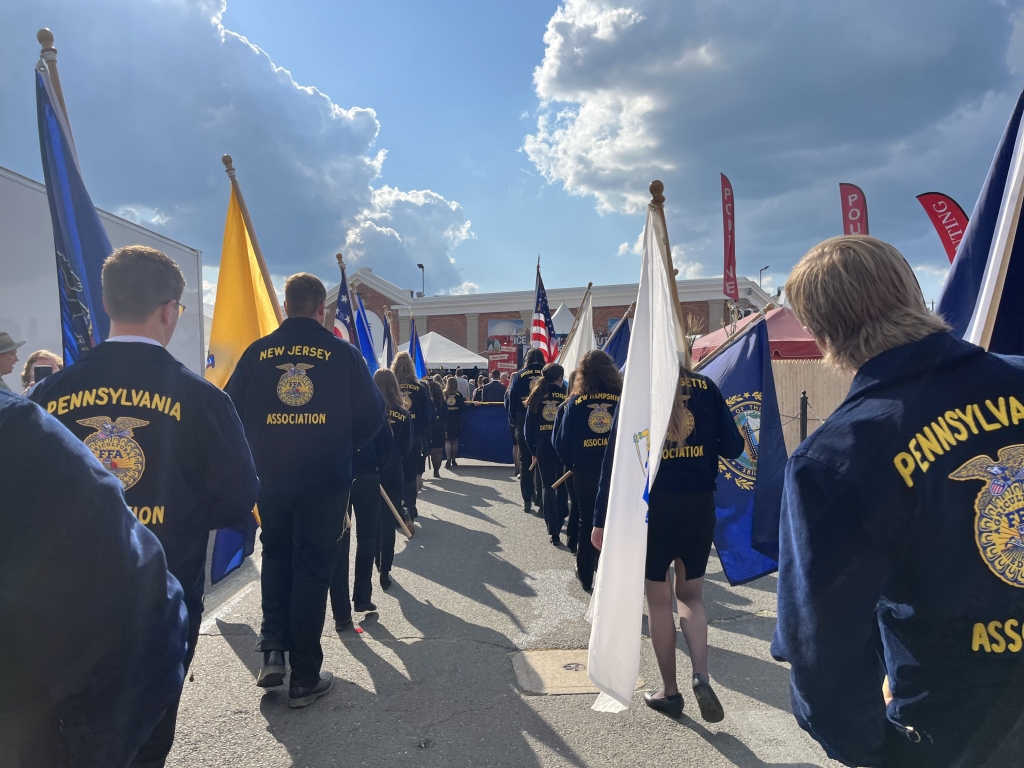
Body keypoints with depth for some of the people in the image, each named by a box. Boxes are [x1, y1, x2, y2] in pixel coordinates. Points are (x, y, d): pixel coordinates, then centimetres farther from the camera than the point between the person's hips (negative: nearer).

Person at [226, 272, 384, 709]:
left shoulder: (257, 353, -1)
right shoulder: (343, 354, -7)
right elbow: (372, 416, -6)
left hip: (270, 478, 2)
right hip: (325, 481, -2)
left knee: (275, 555, 24)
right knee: (312, 568, 7)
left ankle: (273, 651, 17)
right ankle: (305, 678, 16)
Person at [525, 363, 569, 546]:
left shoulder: (536, 398, 2)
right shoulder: (566, 397, -5)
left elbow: (529, 427, 3)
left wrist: (533, 450, 11)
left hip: (543, 448, 1)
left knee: (547, 486, 7)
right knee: (562, 484, 19)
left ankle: (554, 531, 0)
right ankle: (560, 520, 30)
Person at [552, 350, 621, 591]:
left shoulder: (576, 401, -6)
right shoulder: (621, 399, -8)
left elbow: (562, 441, -3)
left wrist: (572, 465, 12)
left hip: (584, 472, 1)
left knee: (586, 521, 16)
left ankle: (586, 576, 26)